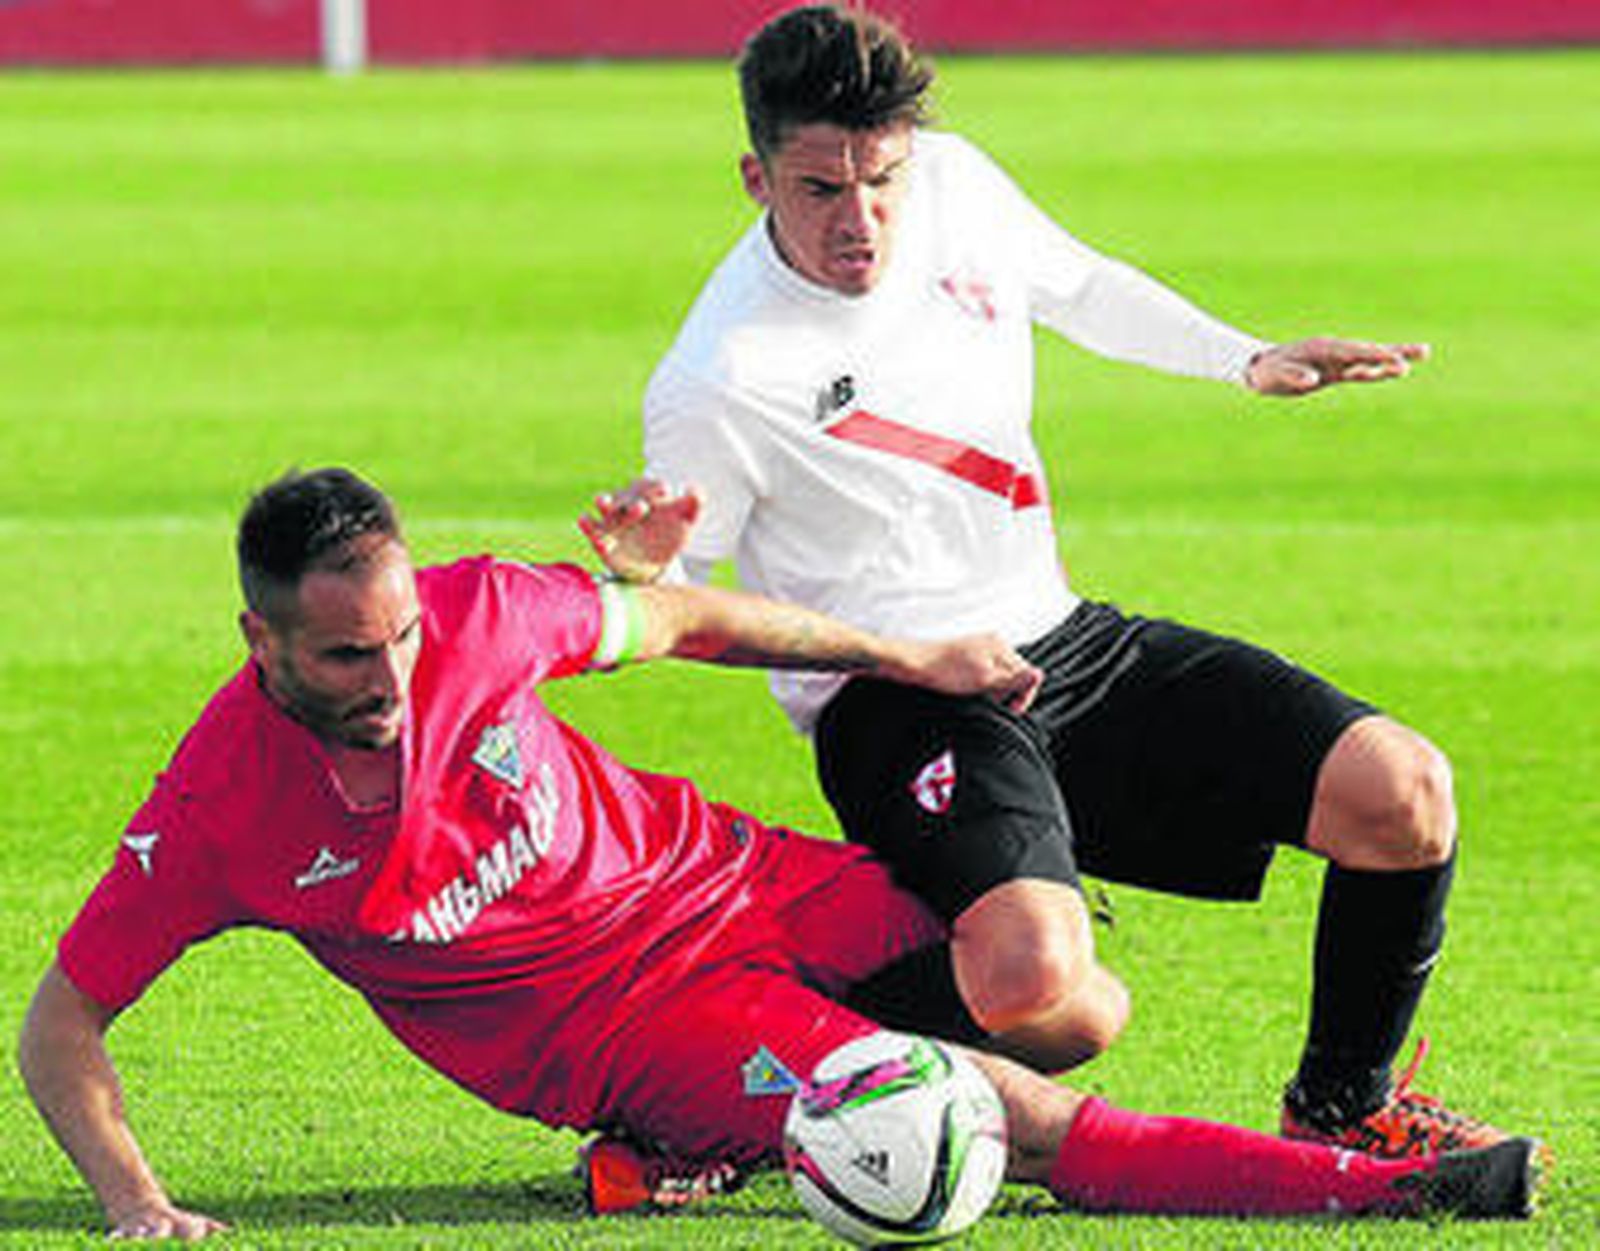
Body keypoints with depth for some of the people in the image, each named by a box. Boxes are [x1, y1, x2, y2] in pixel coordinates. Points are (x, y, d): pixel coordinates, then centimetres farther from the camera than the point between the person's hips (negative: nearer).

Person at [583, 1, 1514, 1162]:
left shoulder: (953, 182, 1)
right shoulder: (719, 383, -17)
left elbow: (1081, 289, 24)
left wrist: (1249, 359, 21)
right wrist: (645, 570, -26)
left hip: (1069, 641, 7)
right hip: (901, 703, -7)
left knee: (1401, 793, -9)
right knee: (1034, 989, -36)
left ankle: (1343, 1106, 15)